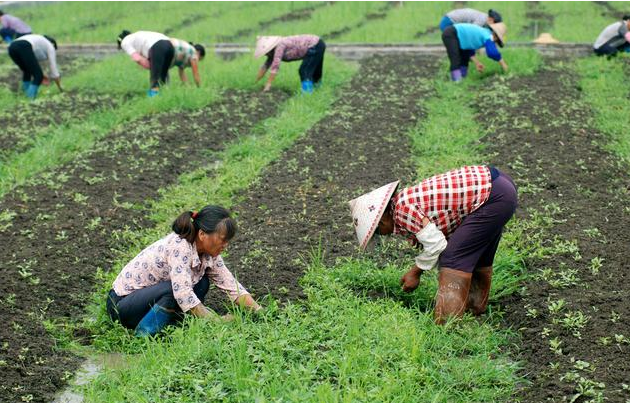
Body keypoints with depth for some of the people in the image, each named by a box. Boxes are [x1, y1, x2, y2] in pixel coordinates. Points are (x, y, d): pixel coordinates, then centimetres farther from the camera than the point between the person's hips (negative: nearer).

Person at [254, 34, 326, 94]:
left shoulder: (280, 46, -23)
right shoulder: (273, 51, 4)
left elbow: (275, 66, -27)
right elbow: (265, 66, 11)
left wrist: (268, 85, -25)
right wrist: (256, 82, 12)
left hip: (315, 47, -10)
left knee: (304, 71, -16)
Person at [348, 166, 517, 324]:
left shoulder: (403, 210, -14)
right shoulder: (406, 199, 15)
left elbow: (436, 244, -15)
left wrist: (415, 272, -1)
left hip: (492, 195, -10)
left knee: (453, 258, -6)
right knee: (476, 255, 23)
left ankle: (446, 323, -1)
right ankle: (476, 306, 38)